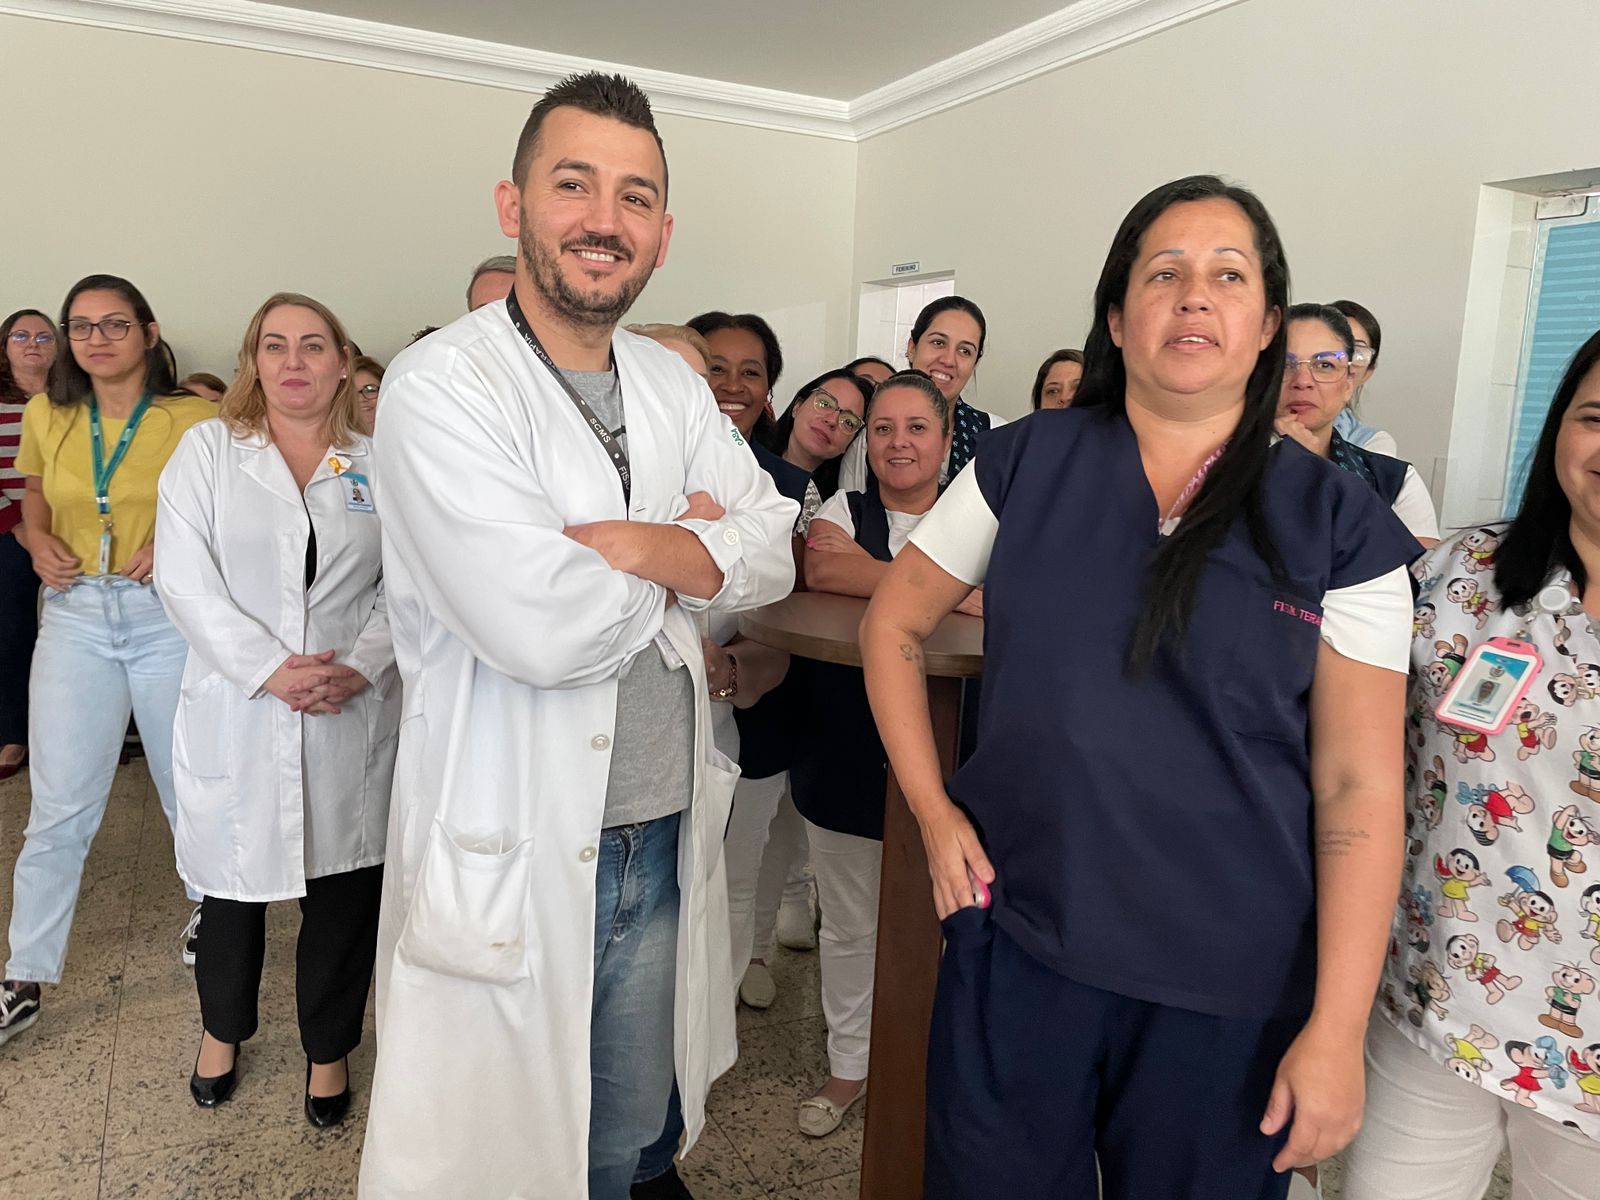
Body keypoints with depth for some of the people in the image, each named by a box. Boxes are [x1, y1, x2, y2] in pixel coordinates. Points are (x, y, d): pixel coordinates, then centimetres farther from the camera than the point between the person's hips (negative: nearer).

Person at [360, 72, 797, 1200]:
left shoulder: (674, 385, 7)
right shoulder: (444, 383, -14)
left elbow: (772, 554, 0)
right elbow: (540, 630, -25)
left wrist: (631, 542, -19)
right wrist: (691, 545, -8)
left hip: (662, 840, 6)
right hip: (509, 856, -5)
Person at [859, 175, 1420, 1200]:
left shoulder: (1338, 522, -4)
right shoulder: (1024, 465, -2)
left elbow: (1358, 787, -5)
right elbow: (894, 626, 8)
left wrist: (1337, 1027, -7)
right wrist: (933, 810, -1)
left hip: (1233, 984, 0)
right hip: (1015, 936, 1)